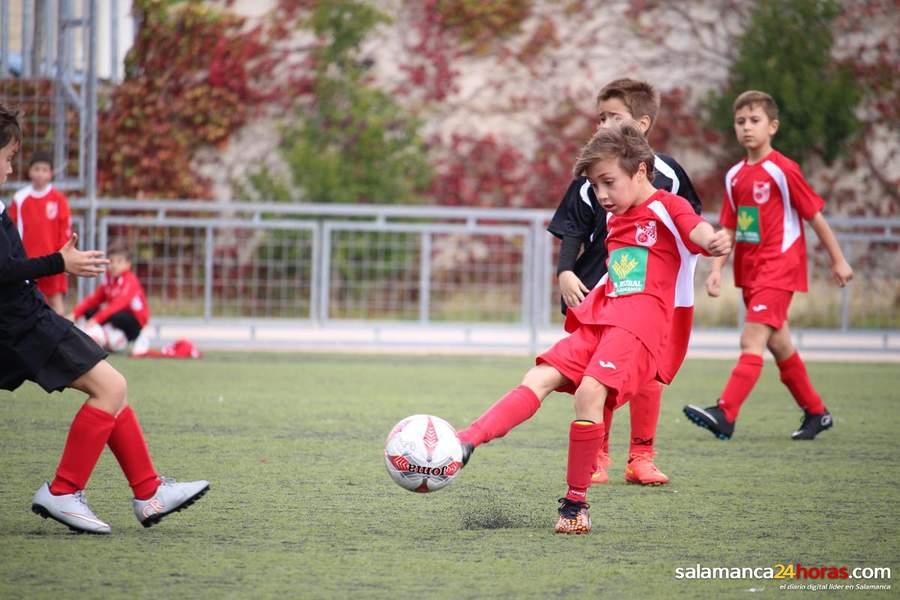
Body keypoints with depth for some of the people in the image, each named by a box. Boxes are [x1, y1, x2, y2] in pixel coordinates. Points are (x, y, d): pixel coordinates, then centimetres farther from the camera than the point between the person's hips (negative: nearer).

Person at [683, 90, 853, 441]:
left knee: (752, 340, -17)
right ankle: (816, 412, 28)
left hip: (779, 266, -8)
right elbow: (729, 229, 12)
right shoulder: (735, 176, 9)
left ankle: (725, 415, -27)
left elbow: (815, 215, -4)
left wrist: (838, 260, 1)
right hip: (749, 271, 8)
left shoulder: (782, 170, -10)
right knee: (779, 346, 15)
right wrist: (717, 268, 0)